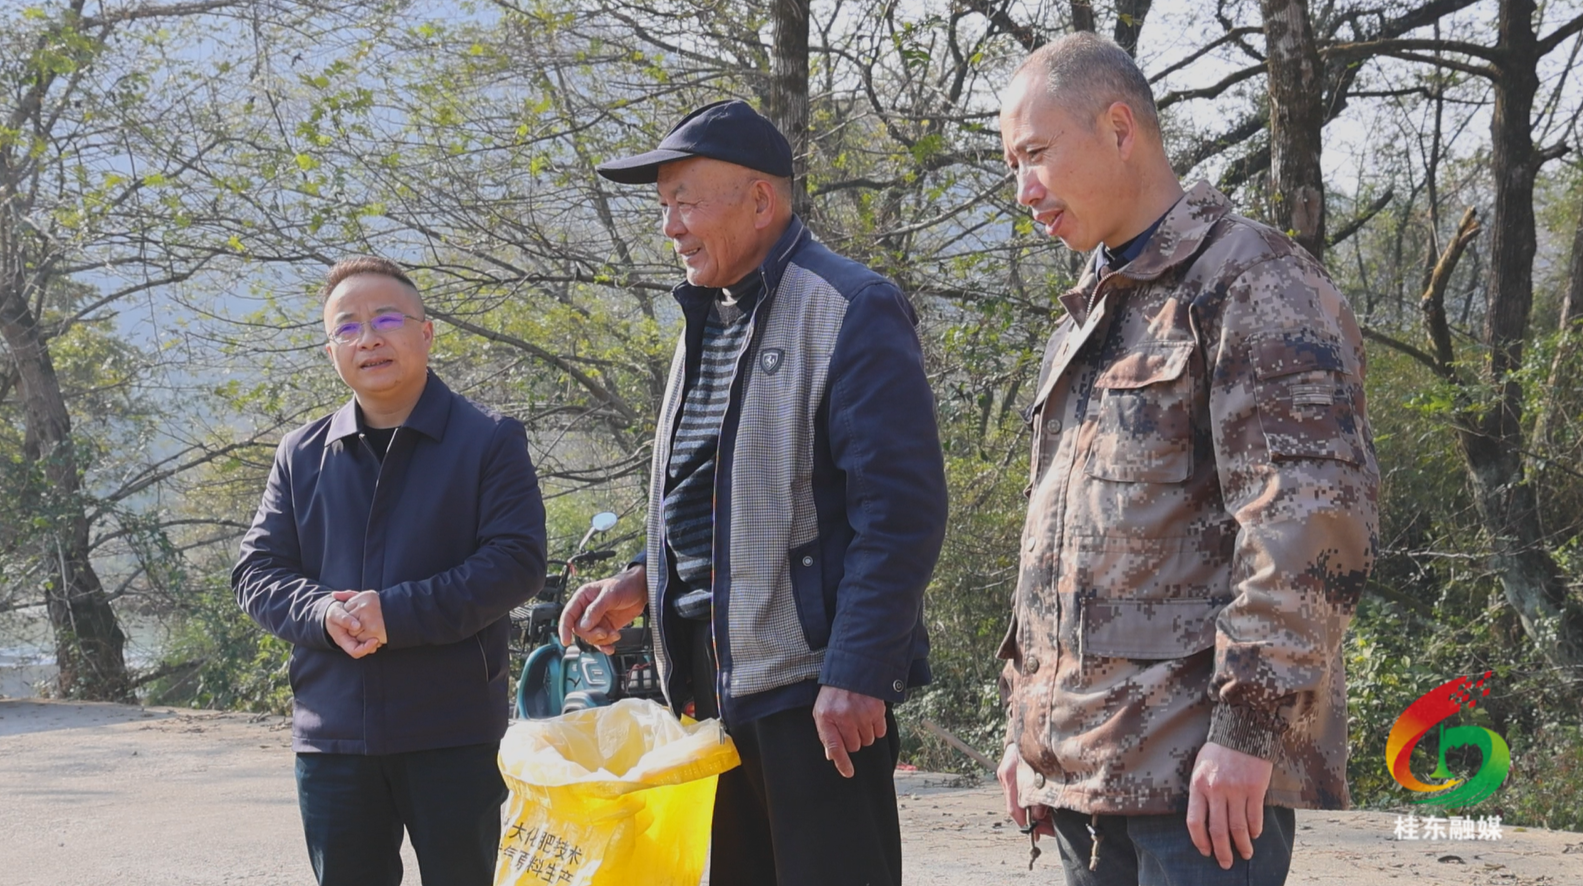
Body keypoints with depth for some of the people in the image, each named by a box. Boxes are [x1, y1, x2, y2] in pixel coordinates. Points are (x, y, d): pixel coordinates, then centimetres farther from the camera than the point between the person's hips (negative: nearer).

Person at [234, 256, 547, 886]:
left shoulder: (489, 441, 0)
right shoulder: (301, 455, 12)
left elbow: (517, 562, -10)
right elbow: (257, 572, 9)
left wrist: (395, 614, -20)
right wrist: (322, 615, -15)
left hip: (454, 733, -3)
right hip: (331, 735, 4)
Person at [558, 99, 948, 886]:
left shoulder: (850, 312, -10)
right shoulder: (708, 321, 18)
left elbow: (900, 511, -16)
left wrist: (857, 673, -21)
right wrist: (644, 584, 11)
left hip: (815, 679, -9)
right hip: (716, 673, 9)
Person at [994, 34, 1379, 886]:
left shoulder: (1252, 281, -7)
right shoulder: (1086, 320, 22)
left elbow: (1312, 518, -17)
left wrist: (1248, 727, -21)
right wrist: (1026, 722, 21)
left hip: (1198, 771, -8)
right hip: (1080, 766, 9)